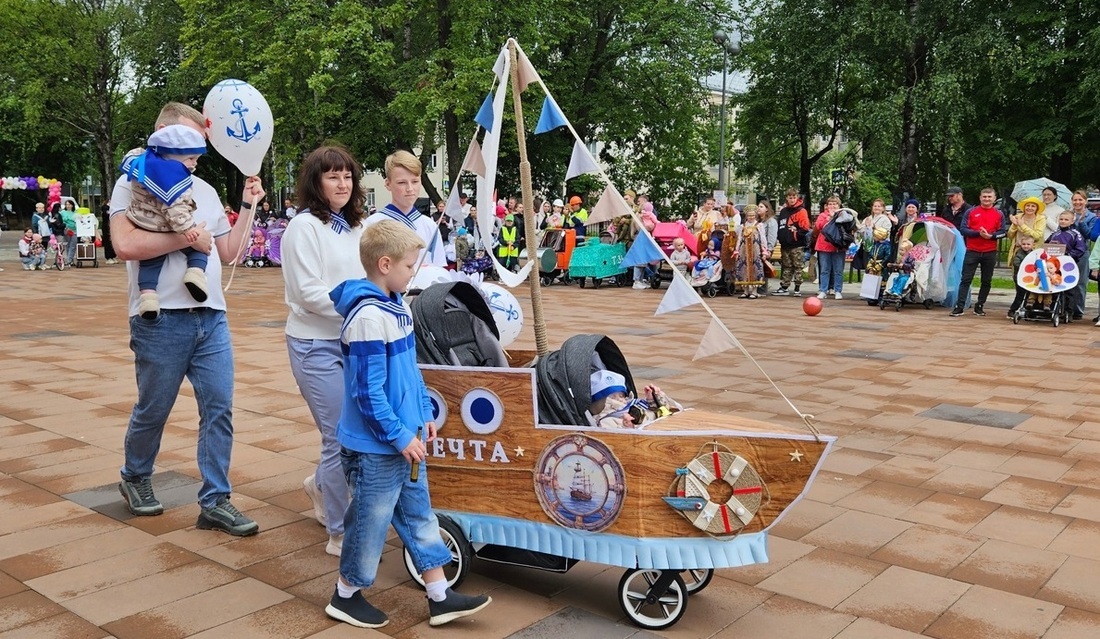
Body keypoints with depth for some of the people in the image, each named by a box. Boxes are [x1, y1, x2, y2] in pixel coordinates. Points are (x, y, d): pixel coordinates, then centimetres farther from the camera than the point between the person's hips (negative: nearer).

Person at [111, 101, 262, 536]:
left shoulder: (205, 190, 17)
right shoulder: (134, 183, -2)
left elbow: (230, 251, 15)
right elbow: (126, 244, -19)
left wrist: (249, 207, 9)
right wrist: (187, 237, -13)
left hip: (212, 317, 5)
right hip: (160, 320, -5)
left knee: (219, 409, 1)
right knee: (153, 411, 10)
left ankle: (215, 502, 8)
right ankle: (135, 478, 36)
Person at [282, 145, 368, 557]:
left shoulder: (353, 227, 14)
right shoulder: (304, 226, -9)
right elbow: (309, 292, -15)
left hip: (351, 341, 7)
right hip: (317, 345, -7)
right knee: (342, 439, -5)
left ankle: (321, 485, 38)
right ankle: (339, 534, 11)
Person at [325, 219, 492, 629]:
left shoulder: (396, 305, 6)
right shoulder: (367, 316, -23)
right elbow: (368, 391, -24)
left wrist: (424, 414, 15)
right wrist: (399, 436, -19)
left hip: (405, 440, 9)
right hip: (376, 446, -9)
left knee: (418, 515, 15)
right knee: (370, 521, 7)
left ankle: (439, 597, 26)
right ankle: (346, 596, 28)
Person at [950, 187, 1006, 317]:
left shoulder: (999, 215, 7)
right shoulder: (971, 212, 4)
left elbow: (1003, 232, 3)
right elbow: (963, 229, -3)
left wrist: (990, 235, -16)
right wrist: (978, 233, -17)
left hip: (990, 253, 2)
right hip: (972, 251, -2)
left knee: (987, 281, 7)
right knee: (966, 280, -4)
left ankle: (979, 306, 16)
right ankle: (959, 307, -5)